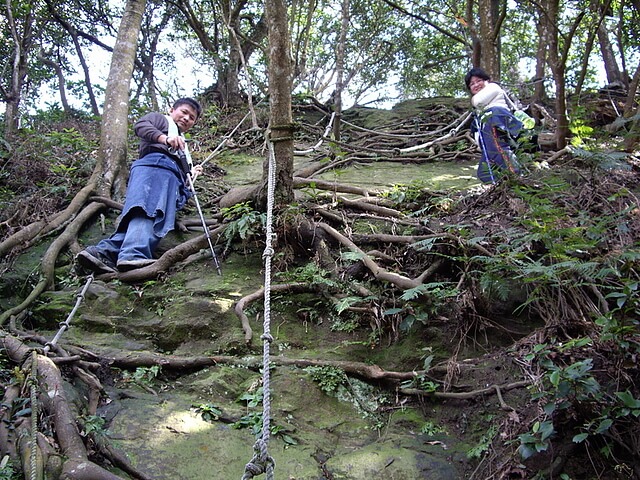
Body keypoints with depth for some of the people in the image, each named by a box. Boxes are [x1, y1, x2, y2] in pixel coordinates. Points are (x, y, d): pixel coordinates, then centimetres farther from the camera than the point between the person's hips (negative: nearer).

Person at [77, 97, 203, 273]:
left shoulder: (183, 146, 49)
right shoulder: (158, 118, 30)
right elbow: (140, 126, 5)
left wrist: (191, 174, 26)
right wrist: (165, 138, -9)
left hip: (174, 177, 5)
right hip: (154, 162, -5)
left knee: (159, 216, -24)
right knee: (146, 209, -32)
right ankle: (134, 255, -53)